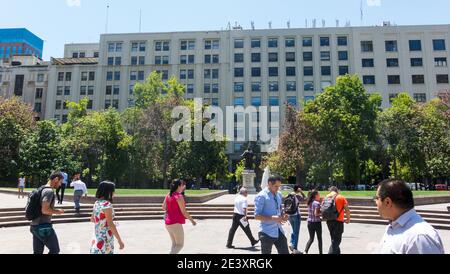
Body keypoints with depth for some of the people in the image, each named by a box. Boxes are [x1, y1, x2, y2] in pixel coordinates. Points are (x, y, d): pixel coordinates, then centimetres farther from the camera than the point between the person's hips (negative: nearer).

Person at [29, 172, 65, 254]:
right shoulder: (49, 191, -17)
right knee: (55, 250, 3)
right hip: (44, 227, -9)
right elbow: (45, 210, -24)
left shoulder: (41, 189, 13)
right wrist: (58, 211, -10)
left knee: (37, 252, 13)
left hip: (34, 226, 9)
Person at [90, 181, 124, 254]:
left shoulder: (97, 203, 5)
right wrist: (119, 240, -16)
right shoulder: (107, 205, -21)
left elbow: (92, 219, 18)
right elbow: (110, 225, -22)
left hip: (97, 236, 8)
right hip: (105, 238, -8)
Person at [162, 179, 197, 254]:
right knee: (180, 245, 2)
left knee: (174, 243, 18)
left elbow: (163, 207, 12)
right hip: (176, 223, -8)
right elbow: (184, 212, -16)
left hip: (168, 223, 8)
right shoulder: (179, 197, -17)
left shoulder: (168, 195, 6)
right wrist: (192, 220, -4)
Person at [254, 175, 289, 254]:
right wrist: (273, 218, -26)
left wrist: (283, 215, 0)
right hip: (267, 233, -7)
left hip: (279, 231, 7)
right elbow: (257, 216, -15)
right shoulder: (261, 196, -12)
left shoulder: (279, 195, 10)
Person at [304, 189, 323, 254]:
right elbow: (316, 214, -21)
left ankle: (305, 251, -4)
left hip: (310, 222, 6)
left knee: (311, 239, 11)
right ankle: (320, 252, 20)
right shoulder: (317, 203, -15)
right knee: (319, 239, 12)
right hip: (317, 222, -6)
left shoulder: (309, 202, 6)